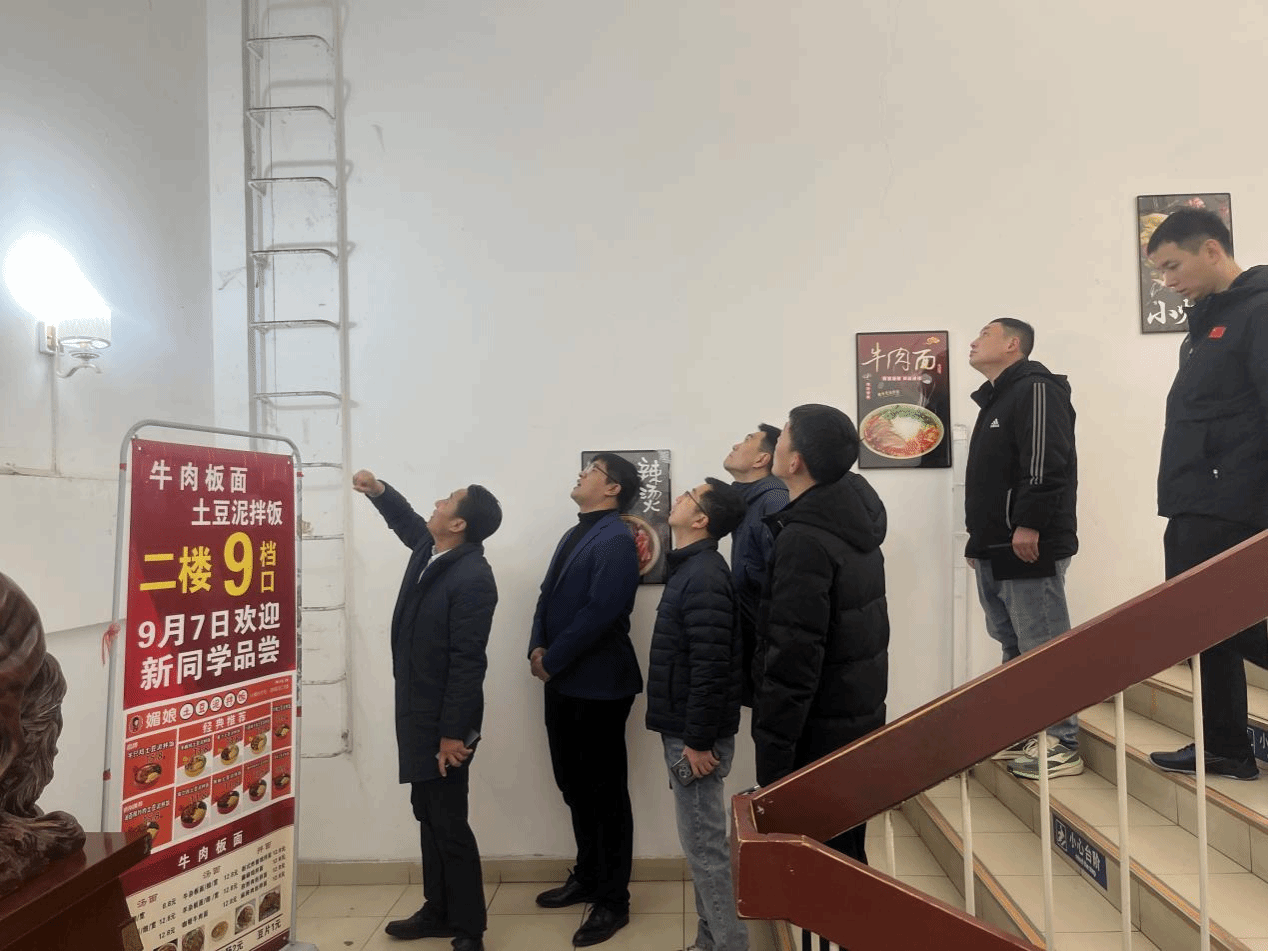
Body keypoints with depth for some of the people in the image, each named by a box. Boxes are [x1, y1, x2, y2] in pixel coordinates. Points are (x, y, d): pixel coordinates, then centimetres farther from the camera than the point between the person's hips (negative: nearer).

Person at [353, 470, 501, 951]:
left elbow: (467, 661, -24)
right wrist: (379, 491, 9)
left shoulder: (473, 578, -24)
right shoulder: (430, 548, 2)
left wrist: (453, 732, -22)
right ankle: (438, 911, 34)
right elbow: (406, 519, 27)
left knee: (449, 822, 1)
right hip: (417, 711, 9)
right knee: (427, 813, 19)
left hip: (442, 719, -9)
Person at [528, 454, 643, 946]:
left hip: (599, 684, -8)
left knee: (605, 791, 5)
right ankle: (587, 877, 36)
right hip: (564, 682, 9)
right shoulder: (575, 534, 14)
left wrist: (552, 660, -16)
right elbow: (549, 594, 13)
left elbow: (600, 611, -23)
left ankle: (613, 900, 19)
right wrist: (537, 648, -2)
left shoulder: (615, 539, -15)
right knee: (574, 785, 18)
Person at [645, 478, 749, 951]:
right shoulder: (693, 568, 11)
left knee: (704, 845, 1)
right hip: (684, 730, 10)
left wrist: (698, 741, -21)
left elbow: (710, 668, -25)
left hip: (695, 736, -10)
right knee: (703, 841, 18)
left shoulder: (704, 577, -20)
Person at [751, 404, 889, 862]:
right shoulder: (854, 521, 5)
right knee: (845, 856, 20)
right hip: (858, 721, 9)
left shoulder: (805, 540, -23)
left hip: (818, 739, -9)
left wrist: (771, 761, -18)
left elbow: (793, 659, -25)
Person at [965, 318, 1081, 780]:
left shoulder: (1036, 389, -7)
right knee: (1013, 644, 15)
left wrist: (1028, 525, -22)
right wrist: (979, 536, 22)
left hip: (1029, 546, -10)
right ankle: (1024, 733, 24)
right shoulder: (994, 399, 23)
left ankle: (1061, 745, 3)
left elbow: (1046, 463, -19)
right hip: (995, 550, 10)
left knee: (1043, 647, -5)